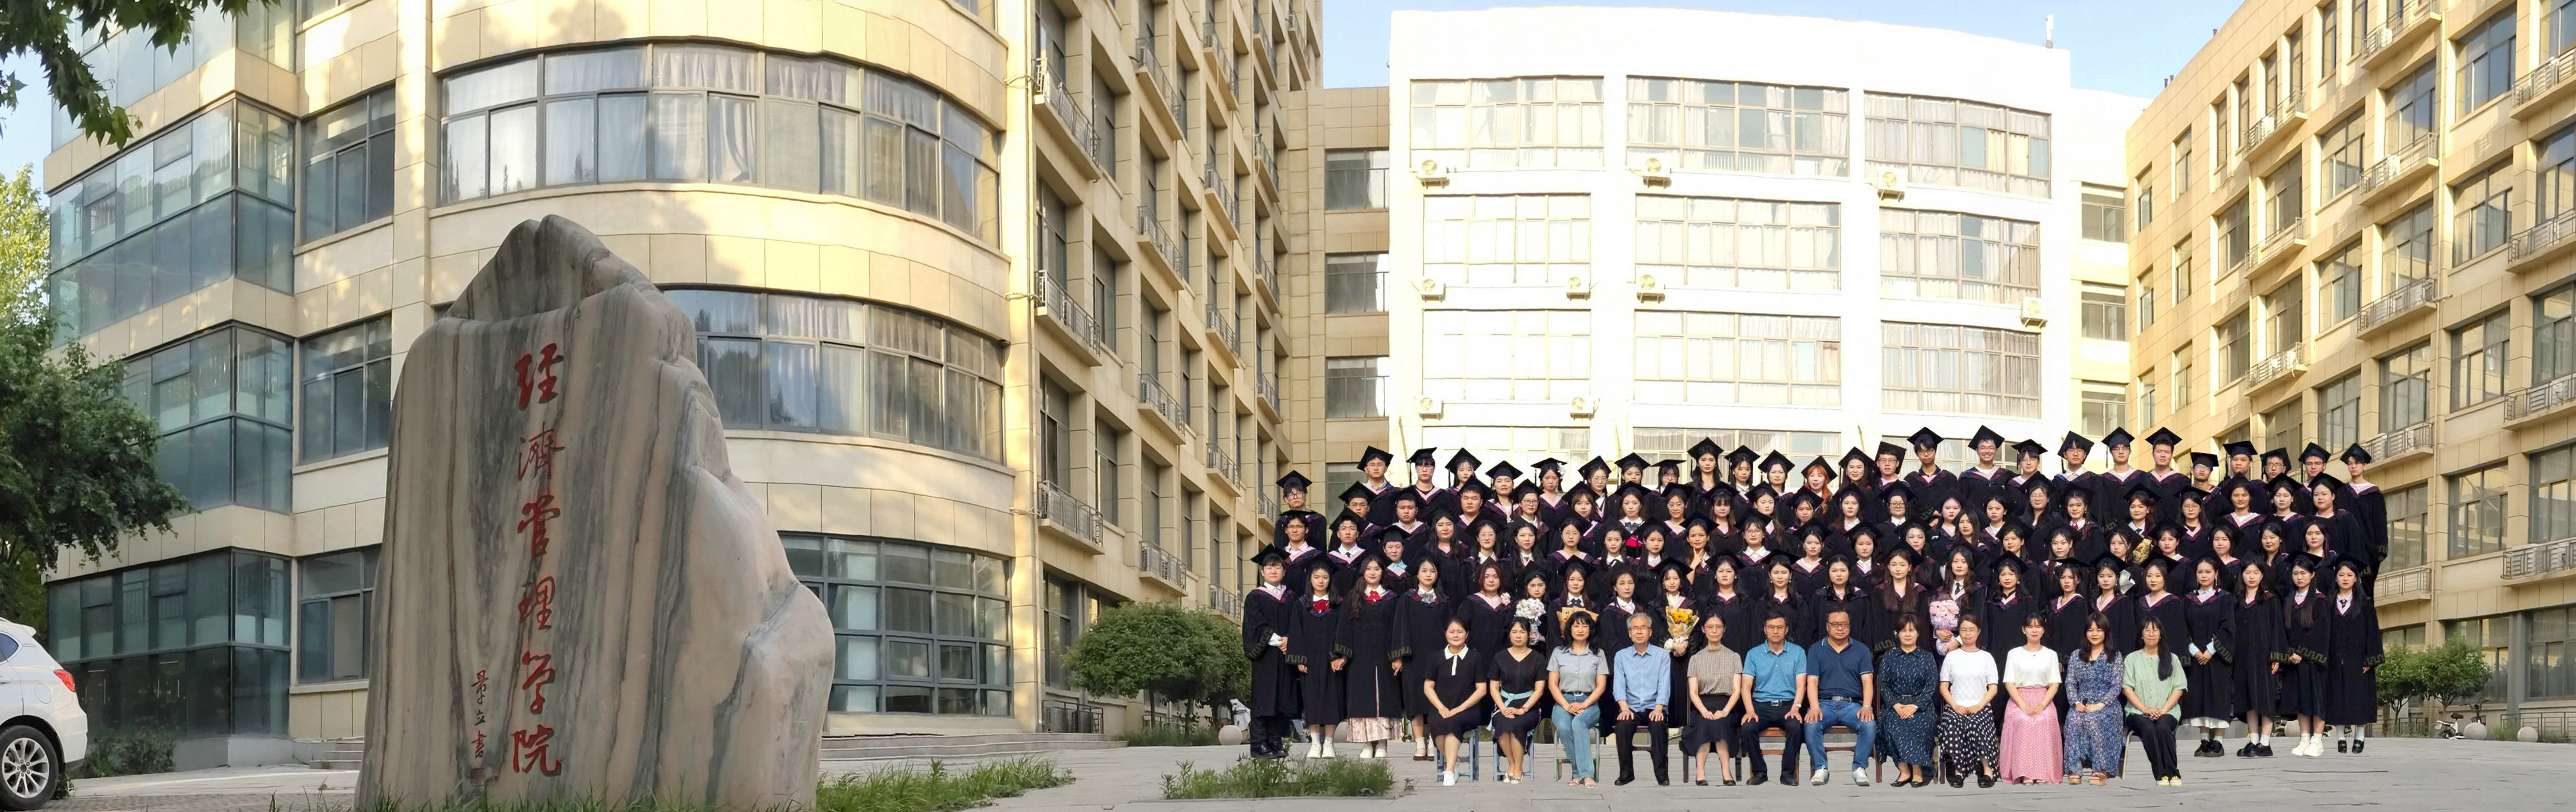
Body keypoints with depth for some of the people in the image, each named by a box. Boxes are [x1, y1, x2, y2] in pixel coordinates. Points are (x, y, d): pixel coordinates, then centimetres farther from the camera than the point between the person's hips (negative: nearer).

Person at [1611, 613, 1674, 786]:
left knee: (1658, 725, -33)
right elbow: (1619, 686, 1)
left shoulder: (1662, 655, 7)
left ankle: (1661, 773, -24)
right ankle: (1626, 772, -18)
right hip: (1631, 708, 1)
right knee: (1623, 725, -30)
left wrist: (1658, 709, -18)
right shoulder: (1621, 656, 11)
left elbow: (1664, 686, -2)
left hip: (1653, 708, -1)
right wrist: (1625, 708, -16)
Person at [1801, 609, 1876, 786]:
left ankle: (1859, 768, -16)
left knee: (1869, 724, -31)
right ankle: (1821, 768, -19)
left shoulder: (1861, 650, 14)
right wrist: (1815, 707, -16)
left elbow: (1867, 681, 4)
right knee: (1811, 724, -32)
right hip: (1825, 703, 0)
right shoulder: (1816, 650, 13)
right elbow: (1812, 681, 2)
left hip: (1852, 704, 0)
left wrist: (1867, 707, -14)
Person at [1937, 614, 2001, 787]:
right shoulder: (1952, 657, 13)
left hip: (1980, 707, -1)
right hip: (1956, 707, 1)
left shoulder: (1986, 657, 12)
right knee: (1952, 728, -32)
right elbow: (1944, 687, 10)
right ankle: (1958, 771, -23)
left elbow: (1993, 688, 7)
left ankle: (1986, 769, -24)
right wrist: (1955, 706, -7)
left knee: (1976, 728, -34)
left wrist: (1980, 706, -10)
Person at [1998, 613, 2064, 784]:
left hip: (2044, 700, 0)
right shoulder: (2014, 654, 11)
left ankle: (2042, 772, -32)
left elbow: (2054, 685, 6)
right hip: (2019, 700, 0)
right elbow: (2009, 683, 3)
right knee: (2023, 721, -32)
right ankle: (2024, 773, -34)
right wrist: (2024, 705, -13)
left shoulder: (2051, 655, 14)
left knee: (2045, 721, -32)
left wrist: (2042, 706, -12)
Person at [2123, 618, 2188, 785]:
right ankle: (2161, 774, -33)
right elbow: (2127, 688, 4)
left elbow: (2179, 689, 7)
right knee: (2148, 728, -34)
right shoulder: (2132, 659, 14)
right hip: (2138, 712, 0)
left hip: (2166, 711, 0)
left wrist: (2163, 709, -9)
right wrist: (2145, 709, -10)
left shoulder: (2172, 659, 15)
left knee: (2162, 727, -34)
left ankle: (2172, 773, -29)